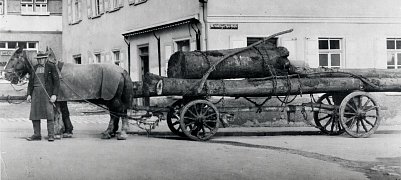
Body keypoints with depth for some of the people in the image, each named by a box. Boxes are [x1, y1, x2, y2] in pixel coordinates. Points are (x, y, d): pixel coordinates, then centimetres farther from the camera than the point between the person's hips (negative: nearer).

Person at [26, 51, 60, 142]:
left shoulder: (51, 66, -2)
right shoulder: (35, 68, 12)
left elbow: (56, 81, -5)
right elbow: (31, 82, 17)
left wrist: (54, 95, -13)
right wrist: (29, 94, 7)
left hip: (47, 92, -5)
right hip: (36, 92, 5)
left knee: (49, 113, -7)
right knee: (34, 113, 5)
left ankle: (51, 135, -2)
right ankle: (37, 135, 13)